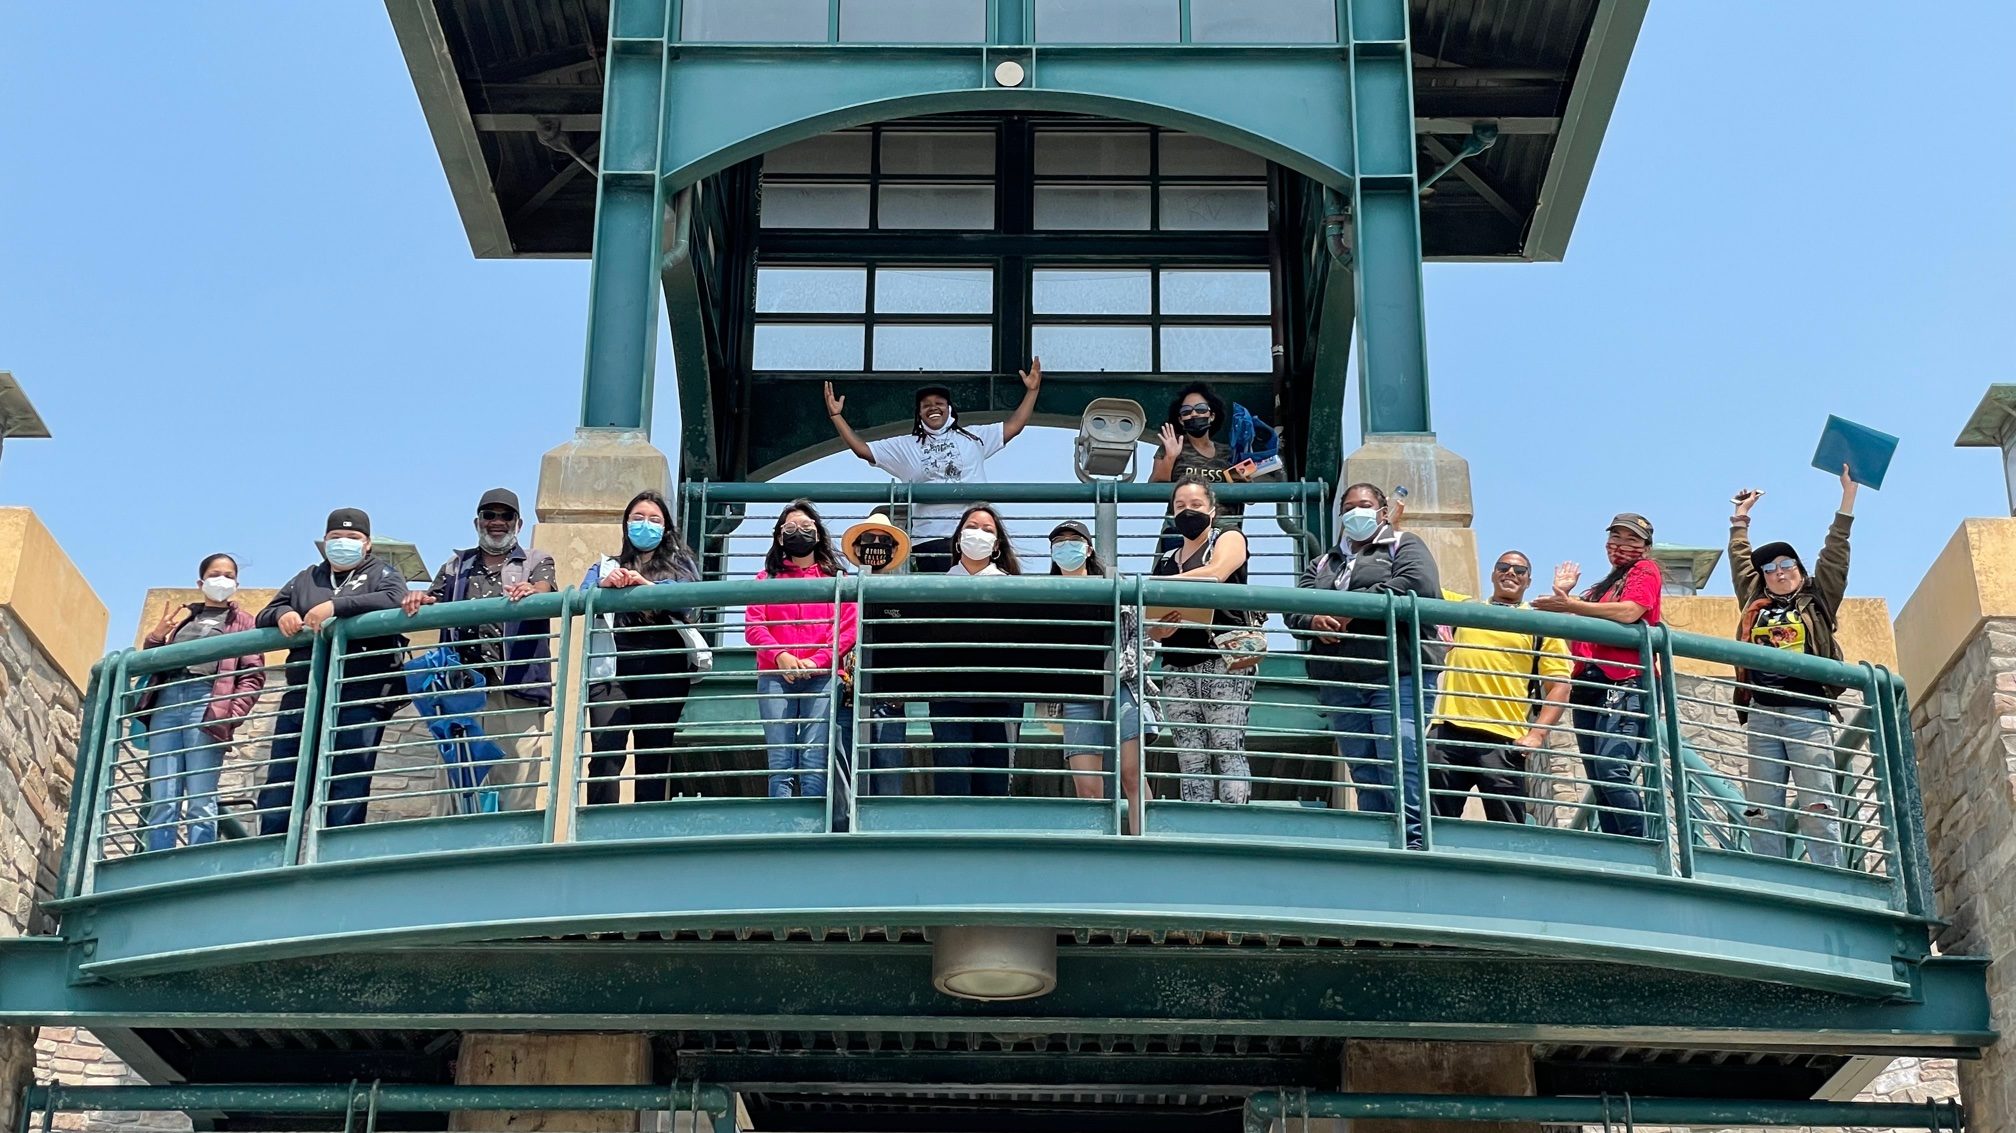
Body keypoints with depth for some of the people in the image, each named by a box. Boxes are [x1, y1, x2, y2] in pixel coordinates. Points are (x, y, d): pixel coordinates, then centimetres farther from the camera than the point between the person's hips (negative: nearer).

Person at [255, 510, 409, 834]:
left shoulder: (382, 573, 13)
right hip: (302, 695, 5)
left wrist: (335, 606, -18)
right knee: (279, 789, 2)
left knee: (348, 787, -8)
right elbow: (263, 618, 24)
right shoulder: (306, 579, 25)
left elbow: (394, 600, -10)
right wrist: (281, 614, -1)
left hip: (360, 697, -5)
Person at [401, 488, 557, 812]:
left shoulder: (536, 562, 16)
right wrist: (418, 599, -10)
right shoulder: (457, 566, 25)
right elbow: (432, 602, 14)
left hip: (515, 690, -2)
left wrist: (532, 591, -29)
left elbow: (547, 589, -5)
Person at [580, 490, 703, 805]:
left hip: (662, 665, 0)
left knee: (654, 755, -4)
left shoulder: (679, 564, 19)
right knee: (606, 752, -15)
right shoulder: (606, 567, 25)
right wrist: (604, 585, -14)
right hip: (612, 666, 0)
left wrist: (645, 584, -17)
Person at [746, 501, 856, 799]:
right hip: (775, 677, 1)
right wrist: (780, 656, -13)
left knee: (815, 763, -10)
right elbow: (753, 626, 5)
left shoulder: (835, 578, 15)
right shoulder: (768, 577, 18)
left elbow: (848, 629, 4)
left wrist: (816, 661, -11)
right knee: (781, 763, -5)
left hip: (821, 677, -1)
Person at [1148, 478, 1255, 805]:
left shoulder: (1229, 540, 9)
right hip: (1177, 670, 5)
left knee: (1228, 751, -14)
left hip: (1222, 663, -5)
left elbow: (1215, 574, -14)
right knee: (1191, 763, -2)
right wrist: (1157, 630, -4)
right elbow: (1151, 625, 21)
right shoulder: (1165, 560, 24)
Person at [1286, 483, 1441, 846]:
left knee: (1399, 760, -17)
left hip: (1396, 676, -5)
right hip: (1340, 686, 5)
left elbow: (1418, 584, -9)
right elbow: (1294, 609, 16)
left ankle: (1414, 841, -18)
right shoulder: (1323, 563, 27)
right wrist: (1313, 620, -10)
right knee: (1363, 773, 1)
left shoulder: (1404, 545, 12)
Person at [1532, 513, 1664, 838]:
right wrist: (1562, 595, 16)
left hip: (1625, 685, -8)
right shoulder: (1602, 587, 30)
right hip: (1589, 687, 8)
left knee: (1611, 769, -25)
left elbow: (1629, 612, -12)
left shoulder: (1645, 570, 8)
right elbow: (1574, 639, 25)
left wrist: (1570, 605, -12)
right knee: (1600, 786, 1)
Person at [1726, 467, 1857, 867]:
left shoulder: (1817, 603, 14)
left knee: (1819, 806, -12)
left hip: (1807, 714, -3)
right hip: (1762, 714, 3)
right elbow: (1740, 560, 29)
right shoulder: (1755, 605, 21)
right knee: (1763, 811, -4)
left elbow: (1835, 553, 11)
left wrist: (1848, 495, 8)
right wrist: (1741, 515, 36)